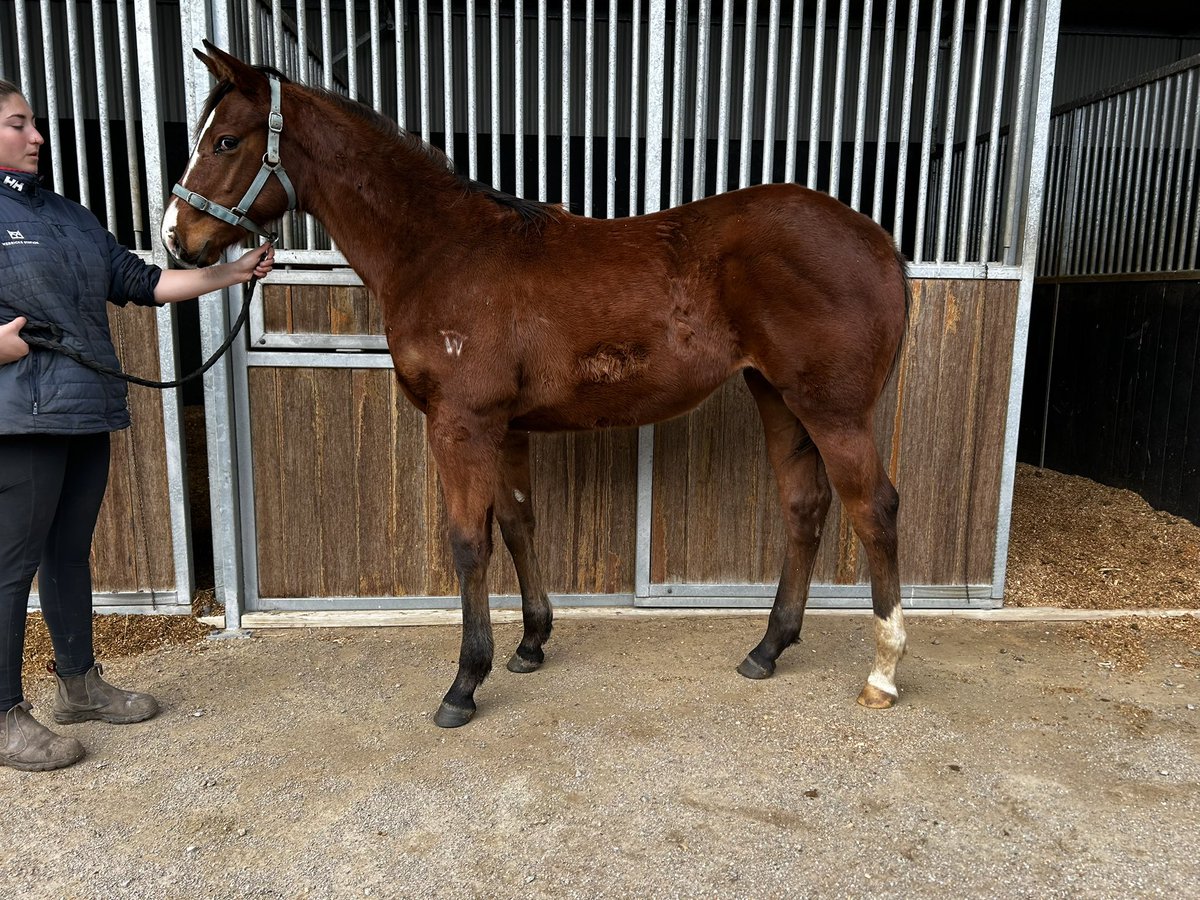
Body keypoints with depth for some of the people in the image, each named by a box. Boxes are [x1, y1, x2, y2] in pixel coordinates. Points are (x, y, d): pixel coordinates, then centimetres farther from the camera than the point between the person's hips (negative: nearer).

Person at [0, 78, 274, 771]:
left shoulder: (71, 217, 17)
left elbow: (142, 282, 16)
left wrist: (231, 273, 10)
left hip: (86, 413, 8)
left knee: (71, 552, 16)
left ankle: (80, 684, 30)